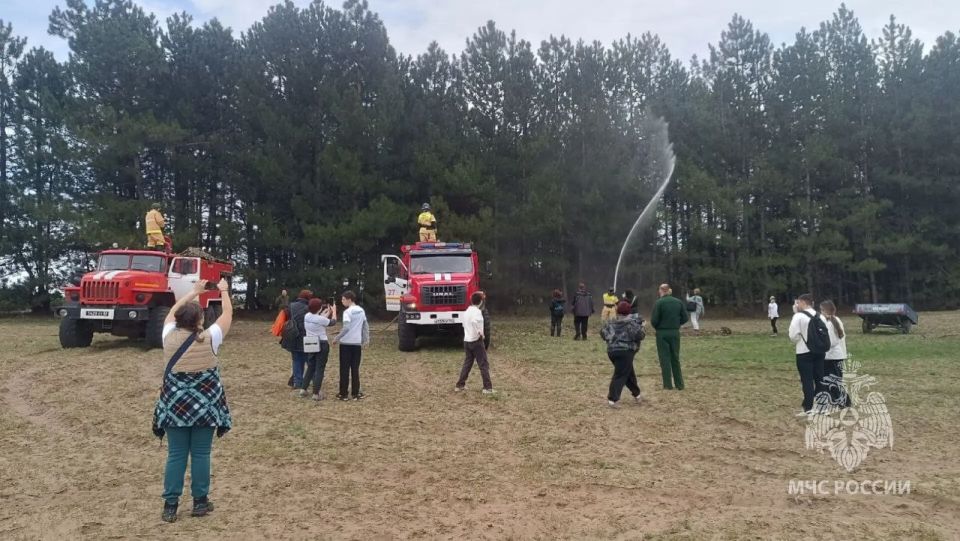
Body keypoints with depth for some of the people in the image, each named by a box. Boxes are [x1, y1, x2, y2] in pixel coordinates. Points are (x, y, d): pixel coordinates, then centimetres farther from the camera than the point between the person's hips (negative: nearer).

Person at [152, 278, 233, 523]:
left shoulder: (170, 336, -5)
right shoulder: (209, 338, -12)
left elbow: (173, 312, 14)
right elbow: (228, 314, 2)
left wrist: (194, 292, 23)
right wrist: (224, 291, 17)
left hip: (175, 405, 2)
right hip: (204, 405, -2)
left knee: (175, 455, 8)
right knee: (201, 454, 7)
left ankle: (170, 505, 12)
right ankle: (200, 502, 17)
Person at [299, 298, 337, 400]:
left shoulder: (306, 317, -1)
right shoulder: (321, 319, -19)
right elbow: (333, 321, -1)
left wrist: (327, 312, 27)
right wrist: (334, 311, 16)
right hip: (322, 345, -6)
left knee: (310, 368, 20)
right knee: (320, 369, 1)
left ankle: (303, 390, 18)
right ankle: (316, 394, 1)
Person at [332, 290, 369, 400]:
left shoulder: (348, 311, -12)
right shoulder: (361, 311, 9)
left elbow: (346, 328, -21)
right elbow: (366, 326, 12)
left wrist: (337, 338, -13)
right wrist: (366, 340, 18)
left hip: (346, 343, -5)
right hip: (357, 343, 6)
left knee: (345, 369, 2)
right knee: (355, 369, 10)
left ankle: (344, 394, 5)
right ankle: (356, 393, 10)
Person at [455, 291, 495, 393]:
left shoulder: (466, 311, 12)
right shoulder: (477, 311, -13)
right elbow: (474, 321, -33)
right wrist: (480, 333, -22)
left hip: (467, 341, 8)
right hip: (476, 340, -8)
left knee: (467, 364, 16)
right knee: (484, 365, -2)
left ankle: (460, 385, 19)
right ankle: (488, 388, -4)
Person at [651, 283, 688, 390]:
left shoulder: (659, 303, -12)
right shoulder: (678, 302, 2)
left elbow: (654, 320, -14)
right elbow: (685, 318, 3)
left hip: (662, 333, -4)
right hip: (675, 333, 4)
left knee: (665, 359, 4)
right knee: (675, 358, 14)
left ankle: (668, 385, 5)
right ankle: (679, 384, 16)